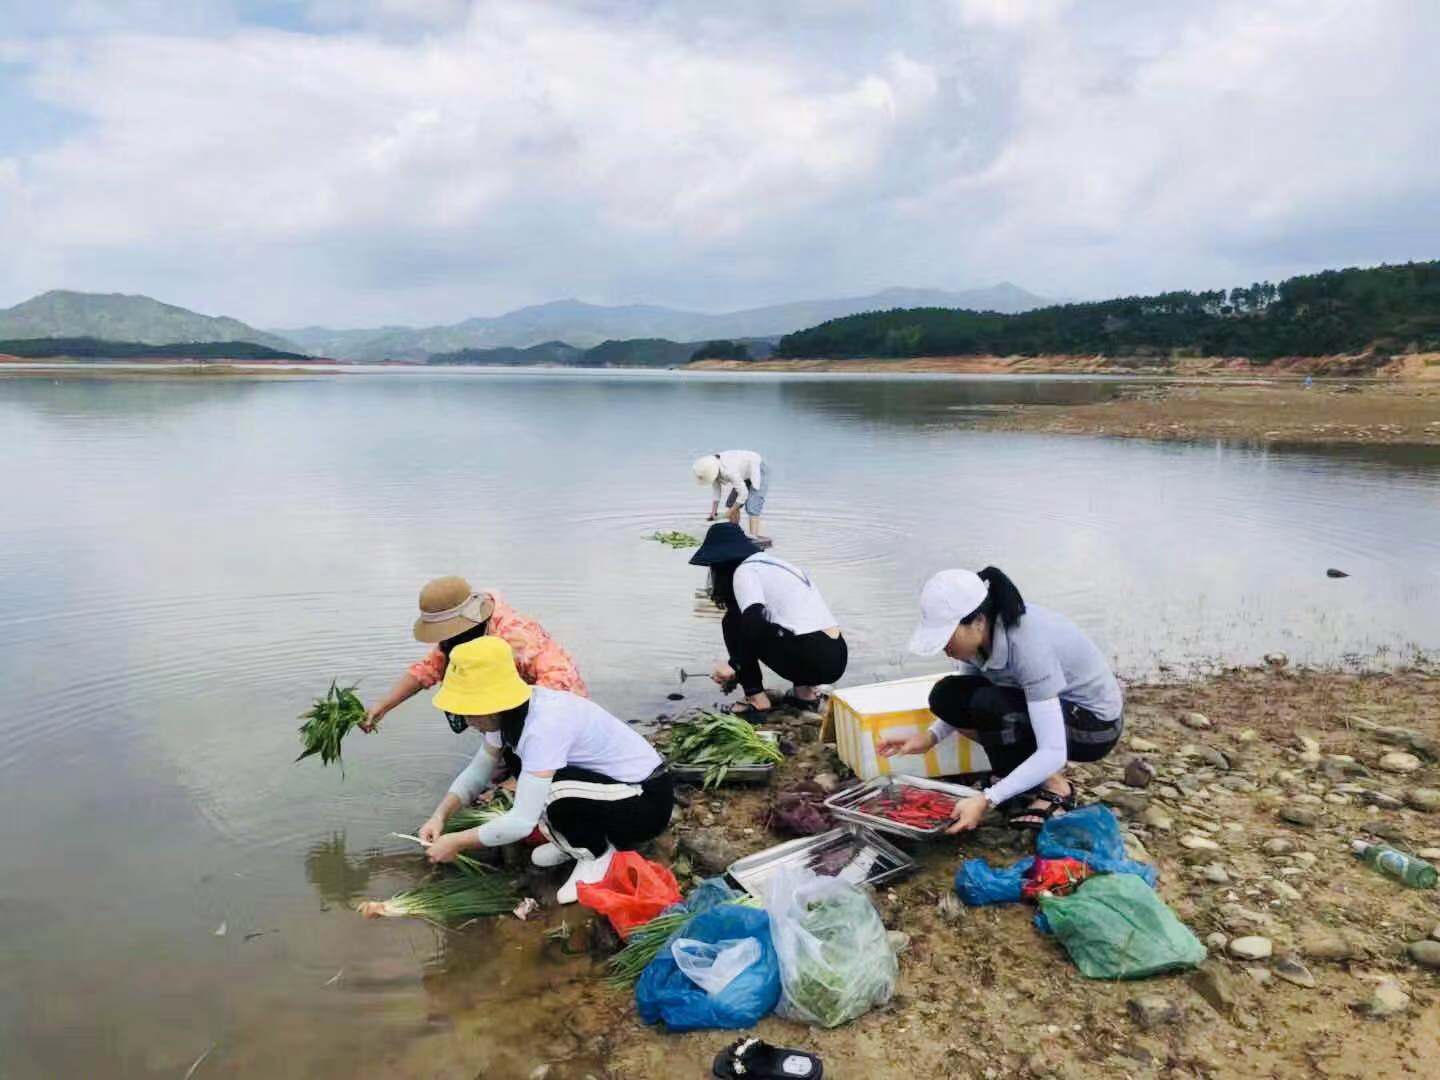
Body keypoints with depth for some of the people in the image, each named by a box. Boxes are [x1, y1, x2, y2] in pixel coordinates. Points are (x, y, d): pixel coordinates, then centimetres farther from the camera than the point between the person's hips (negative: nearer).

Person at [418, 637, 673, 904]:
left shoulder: (545, 725, -31)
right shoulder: (511, 710, -5)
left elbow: (522, 822, -31)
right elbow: (479, 769, 8)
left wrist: (456, 842, -18)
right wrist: (440, 816, -5)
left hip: (646, 799, -9)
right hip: (607, 782, 9)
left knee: (550, 792, -30)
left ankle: (598, 853, -4)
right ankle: (581, 838, 15)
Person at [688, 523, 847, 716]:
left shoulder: (745, 570, -2)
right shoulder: (774, 563, 25)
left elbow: (753, 622, -19)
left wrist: (734, 665, -7)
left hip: (812, 659, -8)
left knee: (734, 621, 7)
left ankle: (757, 700, 6)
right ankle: (806, 690, 19)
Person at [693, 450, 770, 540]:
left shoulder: (728, 471, -37)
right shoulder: (712, 468, -13)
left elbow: (743, 493, -32)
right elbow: (717, 491, -3)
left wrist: (730, 512, -22)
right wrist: (714, 512, -8)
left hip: (759, 470, -9)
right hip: (747, 475, 9)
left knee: (752, 506, -19)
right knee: (731, 503, 4)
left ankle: (754, 537, -22)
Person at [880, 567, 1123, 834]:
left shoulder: (1029, 645, -35)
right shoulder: (979, 634, -13)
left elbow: (1053, 753, -36)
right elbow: (963, 702, 3)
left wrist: (987, 800, -41)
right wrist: (931, 737, -15)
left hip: (1096, 723, -7)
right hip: (1044, 708, 7)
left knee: (988, 705, -32)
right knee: (946, 696, -12)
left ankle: (1054, 788, -9)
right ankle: (1030, 776, 1)